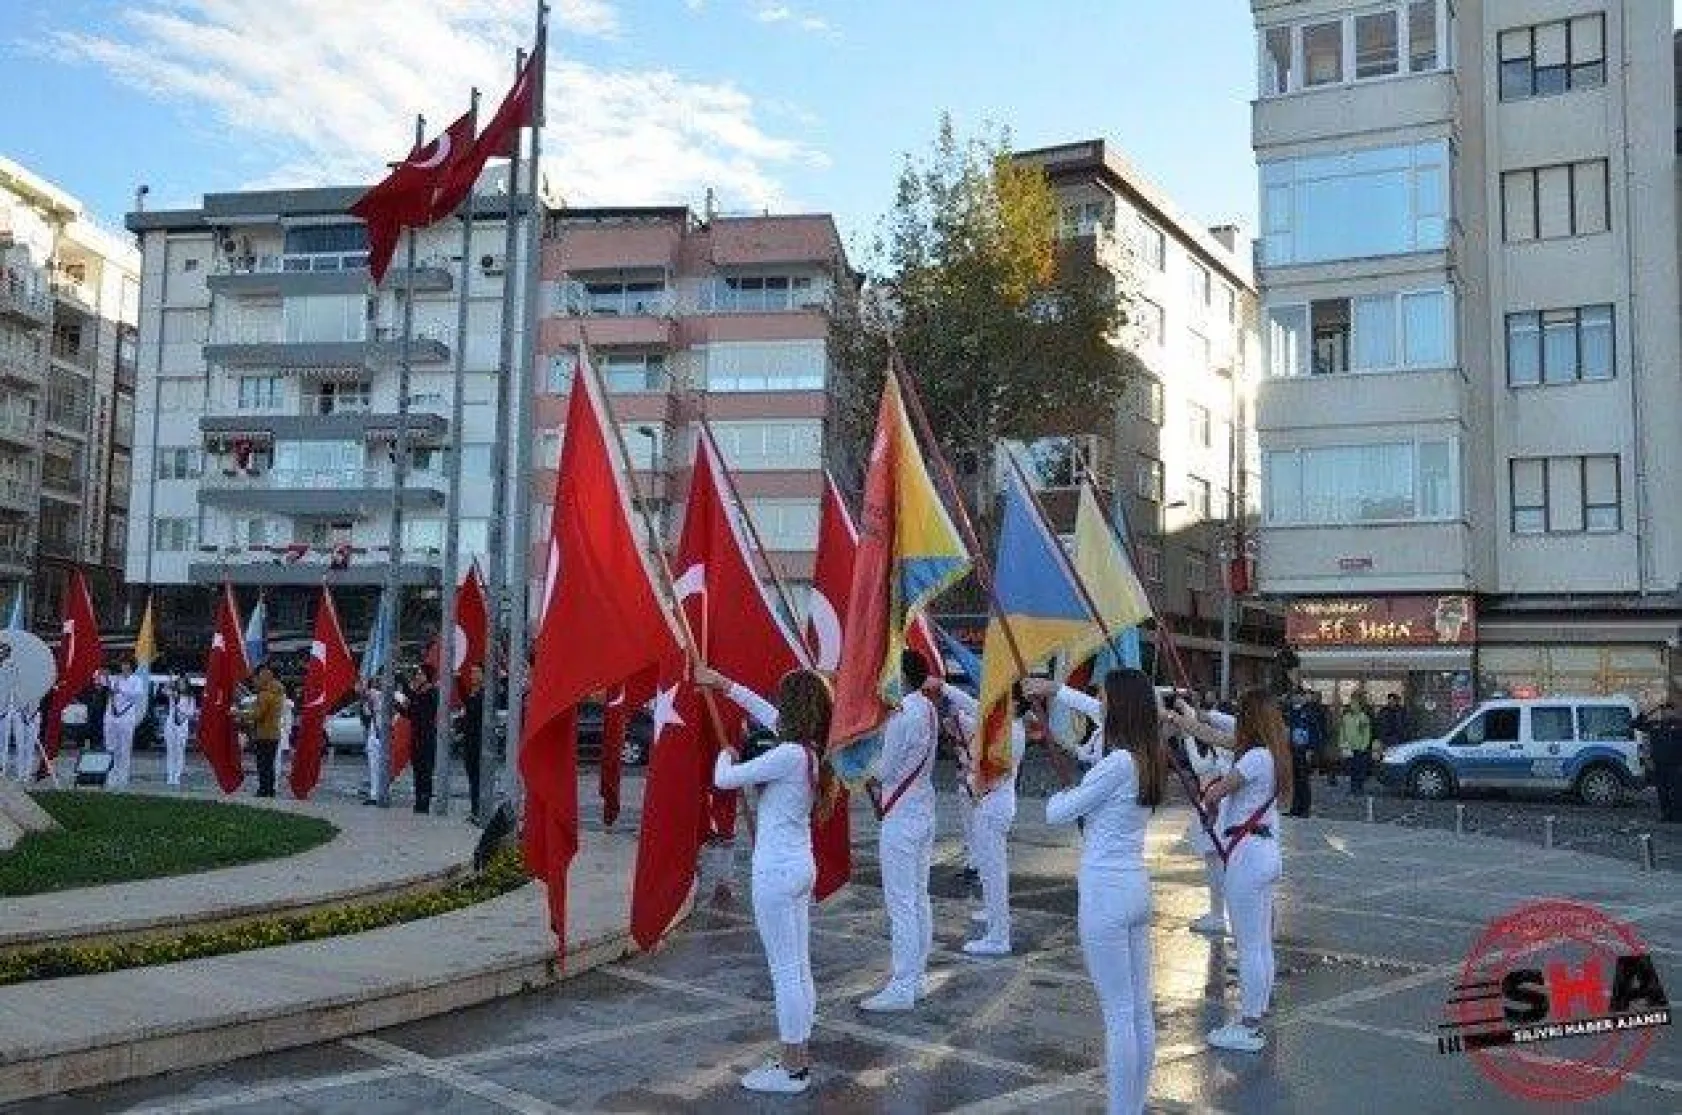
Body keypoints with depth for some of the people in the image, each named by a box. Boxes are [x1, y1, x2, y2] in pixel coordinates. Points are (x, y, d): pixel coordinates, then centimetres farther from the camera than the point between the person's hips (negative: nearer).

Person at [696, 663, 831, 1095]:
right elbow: (767, 713, 20)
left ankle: (791, 1070, 7)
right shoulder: (810, 748, 4)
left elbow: (724, 779, -15)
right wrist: (722, 684, 25)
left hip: (777, 870, -9)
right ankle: (799, 1059, 24)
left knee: (785, 971, -1)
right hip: (801, 866, 9)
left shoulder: (787, 755, -22)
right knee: (799, 969, 14)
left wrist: (725, 755, 7)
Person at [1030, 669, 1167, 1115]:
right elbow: (1107, 715, 24)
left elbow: (1055, 813, -13)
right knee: (1140, 1012, 12)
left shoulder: (1118, 763, -20)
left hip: (1105, 893, -8)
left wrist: (1061, 796, 9)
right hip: (1136, 888, 9)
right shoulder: (1150, 755, 5)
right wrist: (1057, 690, 29)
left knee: (1118, 1016, -2)